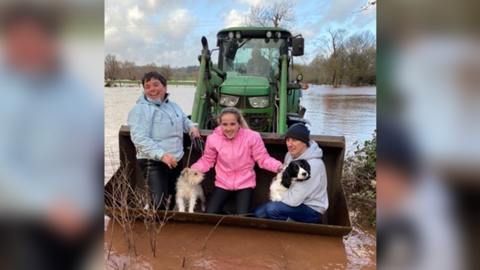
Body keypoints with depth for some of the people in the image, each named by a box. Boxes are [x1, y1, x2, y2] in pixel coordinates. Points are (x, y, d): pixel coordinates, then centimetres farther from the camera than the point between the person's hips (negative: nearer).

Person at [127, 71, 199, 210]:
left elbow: (184, 120, 32)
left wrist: (192, 126, 7)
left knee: (172, 199, 18)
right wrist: (161, 155, -31)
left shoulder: (173, 106, 15)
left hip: (176, 161, 8)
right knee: (160, 204, -18)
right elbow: (139, 138, -20)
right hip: (153, 162, -7)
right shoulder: (139, 110, -10)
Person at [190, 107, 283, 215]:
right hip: (223, 183, 2)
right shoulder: (213, 139, -12)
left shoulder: (252, 137, -17)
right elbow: (207, 161, 1)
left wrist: (279, 167, -27)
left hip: (245, 183, -2)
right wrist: (192, 170, -15)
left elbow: (263, 159, -10)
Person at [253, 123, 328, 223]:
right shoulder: (291, 155, -4)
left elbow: (294, 200, -28)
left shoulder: (313, 165, -29)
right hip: (296, 200, 8)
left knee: (272, 208, -28)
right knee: (258, 212, 2)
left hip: (312, 210, -8)